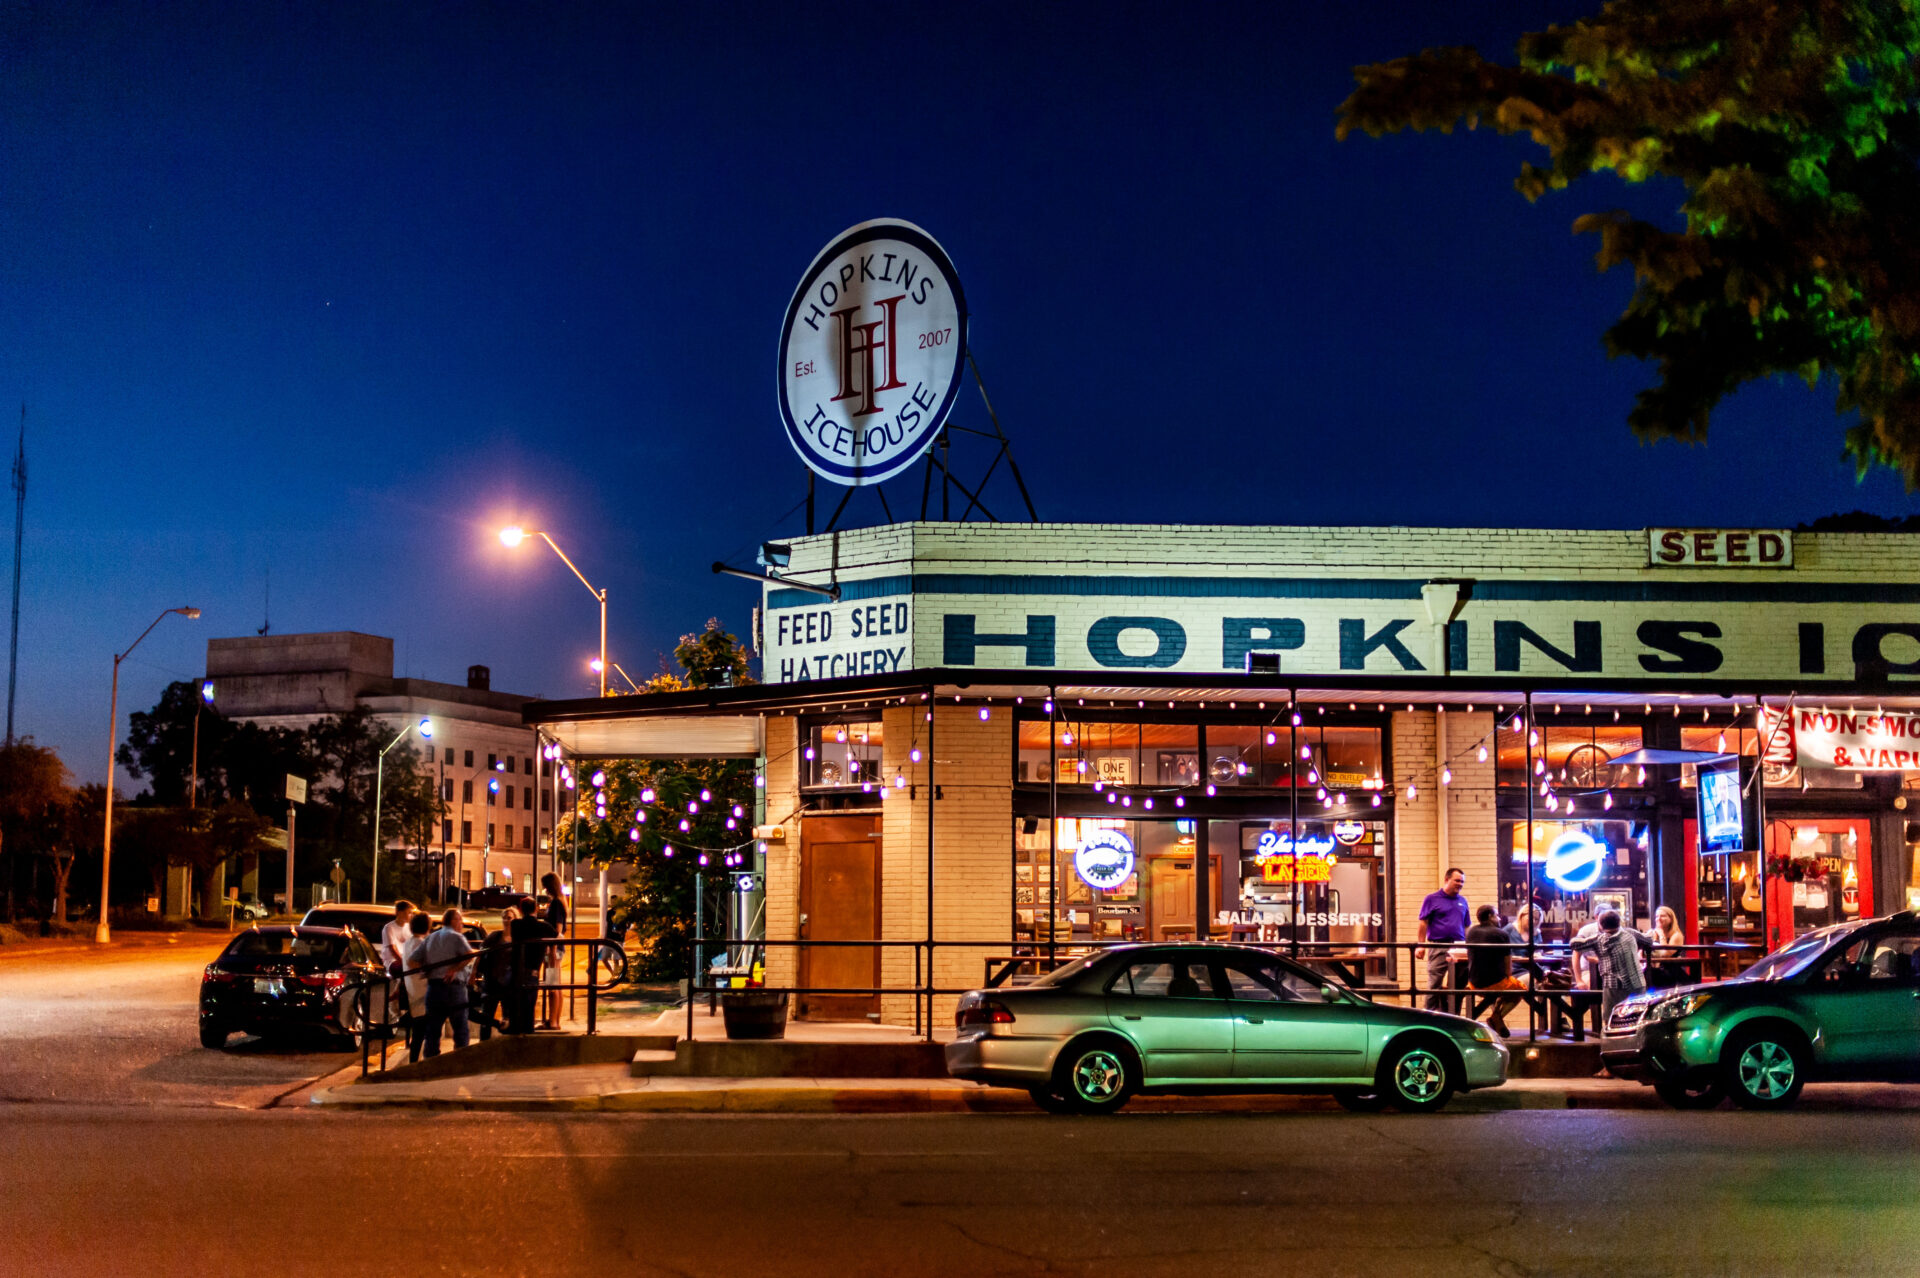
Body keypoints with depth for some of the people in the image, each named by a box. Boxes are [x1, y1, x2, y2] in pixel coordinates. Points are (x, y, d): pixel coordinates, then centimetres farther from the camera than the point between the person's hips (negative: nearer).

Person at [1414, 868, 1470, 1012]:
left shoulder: (1462, 901, 16)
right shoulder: (1432, 899, 2)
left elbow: (1466, 927, 19)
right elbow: (1423, 923, -1)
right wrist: (1420, 946, -7)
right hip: (1438, 948, -4)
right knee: (1434, 984, -3)